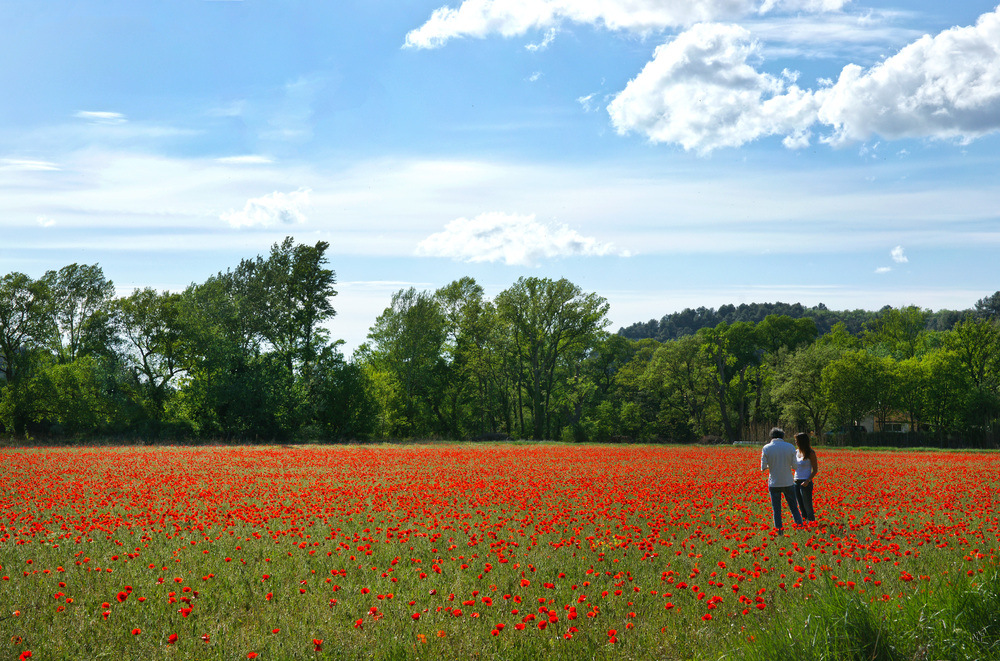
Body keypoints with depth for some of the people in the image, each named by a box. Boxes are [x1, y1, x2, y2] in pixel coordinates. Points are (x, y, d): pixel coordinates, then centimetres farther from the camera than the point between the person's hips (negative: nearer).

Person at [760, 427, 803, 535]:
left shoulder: (766, 448, -6)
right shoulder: (790, 447, -4)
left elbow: (763, 467, -5)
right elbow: (794, 466, -2)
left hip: (774, 483, -1)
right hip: (788, 482, 1)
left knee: (777, 510, 7)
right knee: (794, 508, 13)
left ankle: (779, 532, 7)